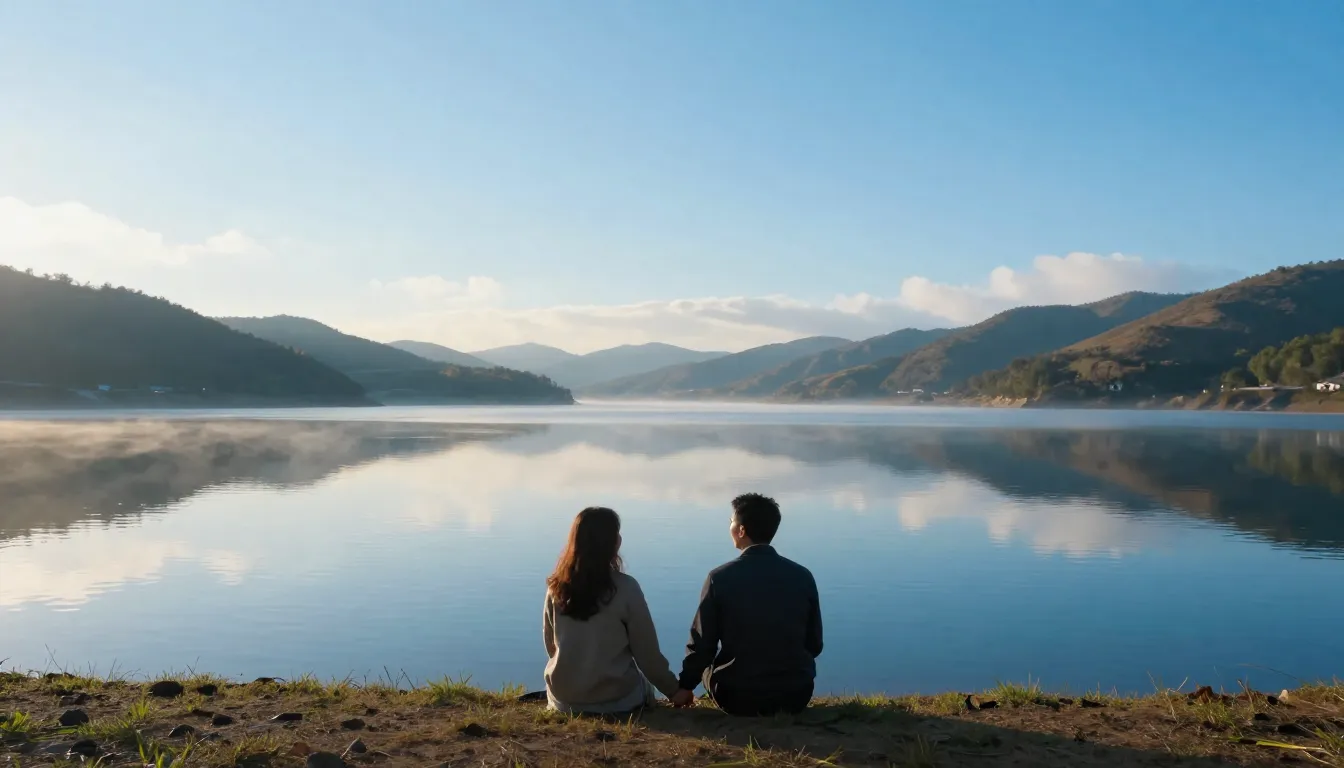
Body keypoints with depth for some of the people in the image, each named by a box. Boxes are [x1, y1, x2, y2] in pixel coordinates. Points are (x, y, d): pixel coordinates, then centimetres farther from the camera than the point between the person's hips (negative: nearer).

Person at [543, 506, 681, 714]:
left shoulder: (557, 586, -4)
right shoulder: (625, 587, -16)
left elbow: (550, 645, 7)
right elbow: (647, 654, -10)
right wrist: (674, 689, 4)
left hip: (563, 698, 3)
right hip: (615, 699, -3)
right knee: (645, 688, 29)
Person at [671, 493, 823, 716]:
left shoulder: (721, 577, -11)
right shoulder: (803, 576, -3)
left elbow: (702, 643, -5)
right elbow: (814, 644, 4)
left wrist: (685, 686, 11)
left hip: (737, 698, -2)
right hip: (797, 695, 3)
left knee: (706, 665, 29)